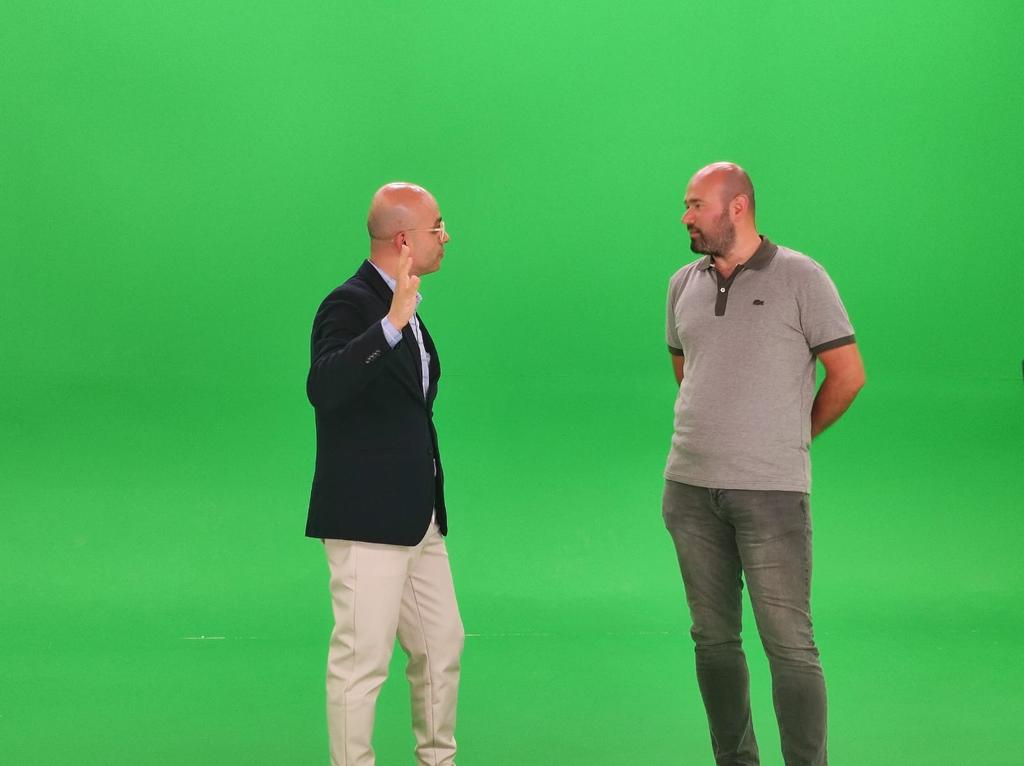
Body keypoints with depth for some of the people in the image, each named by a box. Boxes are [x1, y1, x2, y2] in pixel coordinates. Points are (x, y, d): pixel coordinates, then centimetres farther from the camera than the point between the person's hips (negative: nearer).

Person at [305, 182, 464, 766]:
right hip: (367, 521, -10)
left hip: (419, 519, 10)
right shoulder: (351, 306, -15)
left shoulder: (403, 308, 14)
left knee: (443, 646, 16)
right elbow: (323, 388, -35)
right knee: (363, 660, -3)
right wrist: (393, 323, -41)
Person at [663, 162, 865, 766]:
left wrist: (789, 437, 7)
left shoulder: (800, 278, -5)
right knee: (714, 638, 10)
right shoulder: (685, 284, 11)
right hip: (690, 489, 5)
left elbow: (849, 375, -3)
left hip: (772, 491, -5)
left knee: (789, 644, -5)